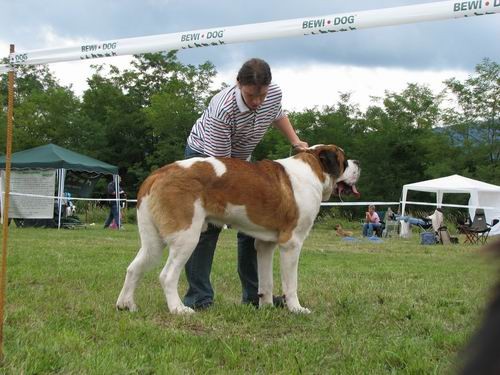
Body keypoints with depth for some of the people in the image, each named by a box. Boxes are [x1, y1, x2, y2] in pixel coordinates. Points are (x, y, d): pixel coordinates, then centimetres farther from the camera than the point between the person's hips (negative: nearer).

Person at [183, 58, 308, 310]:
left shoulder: (274, 94, -19)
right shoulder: (223, 110, -38)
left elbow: (277, 115, 9)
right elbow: (220, 163, -33)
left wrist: (295, 141, -4)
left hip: (240, 158, 6)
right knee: (206, 226, -16)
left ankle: (254, 294, 9)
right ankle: (199, 296, -12)